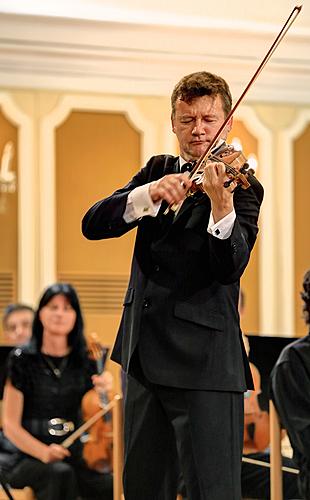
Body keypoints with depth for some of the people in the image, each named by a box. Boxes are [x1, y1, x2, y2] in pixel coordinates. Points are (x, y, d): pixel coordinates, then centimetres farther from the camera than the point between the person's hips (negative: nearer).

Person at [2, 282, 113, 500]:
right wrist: (43, 452, -20)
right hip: (30, 456, -3)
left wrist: (106, 391, -11)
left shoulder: (85, 360, 8)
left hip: (75, 456, 3)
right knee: (60, 474, -36)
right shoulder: (23, 359, 0)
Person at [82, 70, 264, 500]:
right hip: (143, 354, 6)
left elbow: (230, 269, -20)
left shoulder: (242, 186, -5)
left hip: (204, 363, -6)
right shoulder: (158, 171, 11)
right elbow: (93, 225, -2)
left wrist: (221, 204, -37)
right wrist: (150, 194, -20)